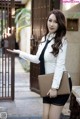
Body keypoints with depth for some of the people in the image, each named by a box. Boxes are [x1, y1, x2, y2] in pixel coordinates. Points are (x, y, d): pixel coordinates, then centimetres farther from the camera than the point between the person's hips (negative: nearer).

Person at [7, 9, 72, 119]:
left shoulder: (61, 41, -14)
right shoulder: (44, 39, 8)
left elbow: (60, 65, -19)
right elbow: (38, 59, 14)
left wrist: (55, 87, -22)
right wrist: (19, 52, 17)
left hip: (60, 83, -7)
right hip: (48, 83, 7)